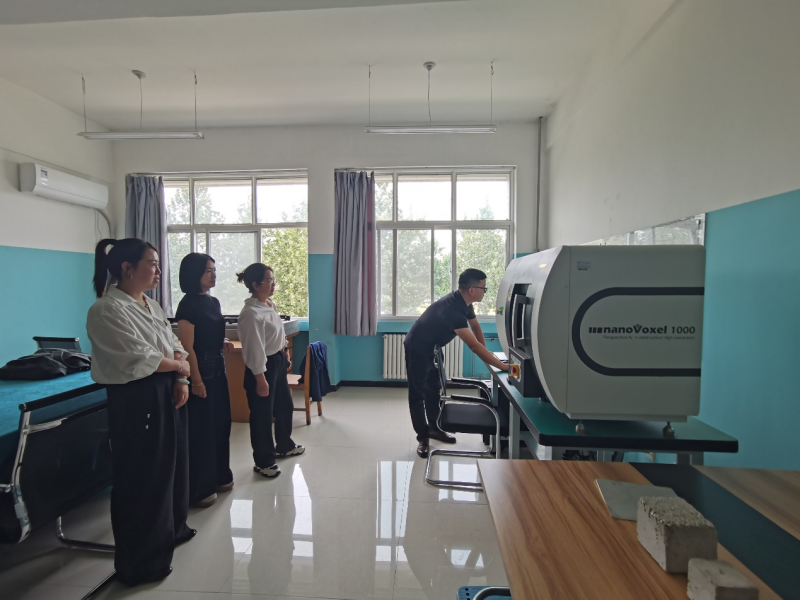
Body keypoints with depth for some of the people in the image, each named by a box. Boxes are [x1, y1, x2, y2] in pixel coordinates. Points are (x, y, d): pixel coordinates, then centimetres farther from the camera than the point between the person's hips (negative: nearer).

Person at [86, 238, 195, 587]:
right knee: (141, 479, 6)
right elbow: (141, 359, -22)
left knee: (172, 465, 21)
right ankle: (139, 562, 25)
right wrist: (179, 365, -7)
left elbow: (176, 346, 9)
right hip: (136, 401, -8)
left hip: (167, 396, 8)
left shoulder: (151, 305, 10)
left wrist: (181, 381, -5)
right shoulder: (107, 310, -17)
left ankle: (171, 528, 43)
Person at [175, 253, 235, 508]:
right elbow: (188, 347, -18)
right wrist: (196, 380, -19)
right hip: (201, 370, -8)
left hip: (218, 367, 8)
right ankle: (199, 488, 16)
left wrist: (224, 342, 0)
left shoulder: (214, 302, 10)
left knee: (221, 423, 16)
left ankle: (219, 476, 32)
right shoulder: (188, 305, -15)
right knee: (201, 428, 2)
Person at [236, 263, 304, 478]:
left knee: (285, 405, 23)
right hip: (264, 366, -10)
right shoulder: (251, 313, -24)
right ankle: (263, 461, 24)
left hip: (278, 361, 10)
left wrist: (284, 353, 21)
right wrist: (260, 378, -22)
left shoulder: (269, 304, 6)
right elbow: (254, 349, -23)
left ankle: (284, 446, 44)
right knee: (262, 414, 6)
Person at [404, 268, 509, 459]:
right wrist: (503, 367, -36)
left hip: (431, 347, 10)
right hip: (417, 347, -10)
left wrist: (486, 354, 3)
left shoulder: (464, 302, -8)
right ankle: (423, 438, 9)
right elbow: (474, 346, -40)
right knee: (418, 393, -1)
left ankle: (433, 428, 32)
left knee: (432, 389, 18)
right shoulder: (451, 309, -37)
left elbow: (475, 326, 8)